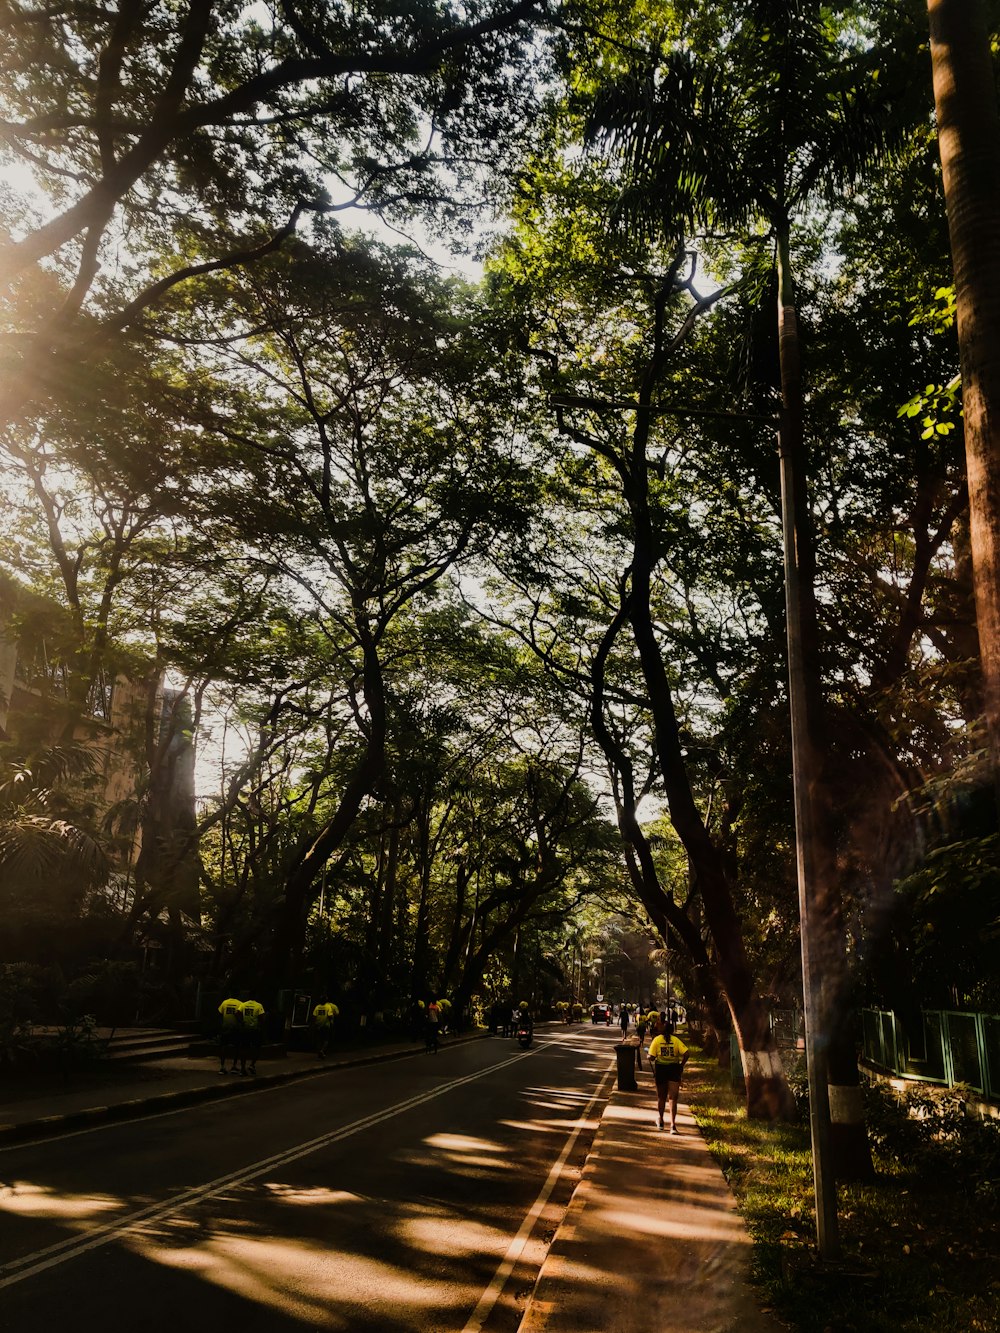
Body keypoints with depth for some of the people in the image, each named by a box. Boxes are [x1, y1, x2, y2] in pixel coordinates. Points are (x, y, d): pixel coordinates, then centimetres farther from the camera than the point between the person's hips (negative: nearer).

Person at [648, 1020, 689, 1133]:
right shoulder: (676, 1040, -1)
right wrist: (681, 1065, 0)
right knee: (673, 1098, 0)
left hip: (660, 1069, 1)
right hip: (674, 1069, -1)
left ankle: (660, 1120, 32)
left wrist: (653, 1069, 6)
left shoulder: (657, 1039, -1)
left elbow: (651, 1057, -9)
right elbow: (686, 1054, -11)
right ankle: (673, 1124, -12)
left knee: (661, 1097, 17)